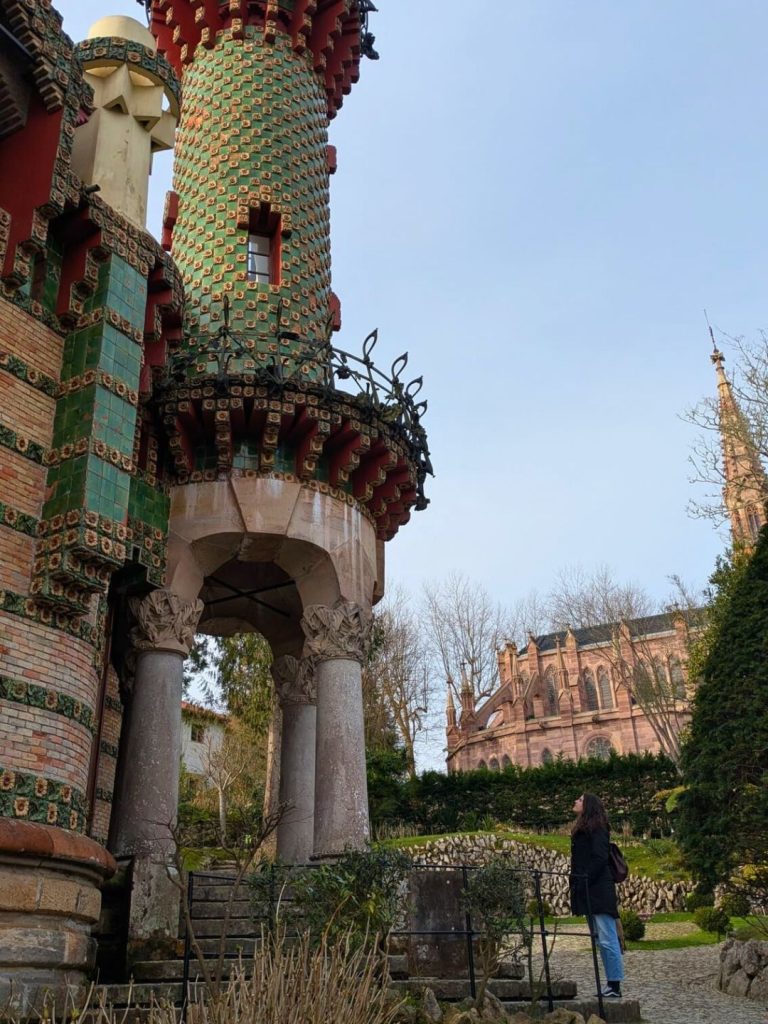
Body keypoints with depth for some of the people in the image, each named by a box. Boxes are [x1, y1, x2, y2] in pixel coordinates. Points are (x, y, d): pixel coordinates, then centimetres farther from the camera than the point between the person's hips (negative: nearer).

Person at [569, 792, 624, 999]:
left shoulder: (596, 828, -10)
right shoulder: (582, 829, 18)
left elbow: (600, 858, -18)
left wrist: (584, 881, -19)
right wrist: (577, 884, 12)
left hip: (598, 891, -10)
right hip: (588, 893, 10)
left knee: (607, 939, -6)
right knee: (600, 940, 12)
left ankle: (615, 986, -2)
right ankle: (610, 985, 17)